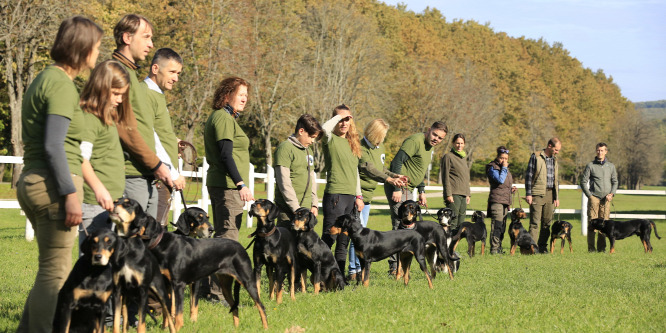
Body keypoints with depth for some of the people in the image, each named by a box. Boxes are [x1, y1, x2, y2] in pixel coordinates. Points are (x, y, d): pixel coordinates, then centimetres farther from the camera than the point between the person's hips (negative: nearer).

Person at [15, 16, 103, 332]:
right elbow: (53, 146, -19)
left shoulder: (44, 78, 17)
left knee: (51, 269, 16)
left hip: (32, 183, 10)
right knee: (54, 273, -4)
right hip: (54, 184, -10)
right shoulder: (61, 84, -12)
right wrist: (70, 194, -19)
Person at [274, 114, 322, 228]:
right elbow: (284, 182, -12)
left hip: (307, 208, 8)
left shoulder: (307, 151, 20)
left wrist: (314, 204, 13)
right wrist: (296, 208, -14)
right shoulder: (285, 148, -7)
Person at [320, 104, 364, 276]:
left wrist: (359, 196, 18)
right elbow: (325, 128, -29)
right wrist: (339, 115, -13)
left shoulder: (352, 142, 18)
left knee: (344, 241, 10)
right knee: (329, 238, -8)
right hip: (334, 195, -7)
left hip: (350, 197, 7)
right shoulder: (331, 139, -4)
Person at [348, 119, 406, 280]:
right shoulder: (360, 148, -17)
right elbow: (368, 169, -29)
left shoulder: (380, 147, 11)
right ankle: (353, 271, -8)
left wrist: (395, 176, 3)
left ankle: (358, 269, 18)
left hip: (368, 195, 9)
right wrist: (388, 179, -39)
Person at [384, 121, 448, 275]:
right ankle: (394, 267, -12)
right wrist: (397, 188, -24)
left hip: (407, 189, 10)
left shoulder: (429, 147, 15)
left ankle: (397, 265, 16)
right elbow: (397, 162, -21)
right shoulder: (415, 141, -16)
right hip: (398, 188, -10)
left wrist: (422, 191, 21)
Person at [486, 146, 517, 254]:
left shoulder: (506, 168, 21)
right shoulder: (492, 168, -6)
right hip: (496, 200, -9)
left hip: (506, 200, 9)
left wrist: (511, 188, 13)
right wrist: (504, 168, -13)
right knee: (497, 225, -14)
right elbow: (500, 180, -21)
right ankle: (494, 249, -14)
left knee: (502, 226, 10)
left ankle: (499, 247, 15)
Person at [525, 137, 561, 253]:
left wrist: (556, 197, 17)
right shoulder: (536, 157, -3)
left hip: (550, 194, 6)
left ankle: (542, 247, 12)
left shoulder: (554, 160, 16)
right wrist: (528, 194, -9)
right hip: (537, 194, -6)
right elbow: (529, 175, -4)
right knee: (535, 223, -8)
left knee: (547, 222, 5)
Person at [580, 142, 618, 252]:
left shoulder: (611, 166, 14)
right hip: (594, 197, -3)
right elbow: (583, 181, 3)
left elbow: (615, 181, 18)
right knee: (592, 222, -6)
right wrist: (589, 195, -5)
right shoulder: (590, 165, 4)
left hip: (606, 199, 3)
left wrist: (611, 194, 2)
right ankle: (591, 247, -4)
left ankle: (601, 247, 6)